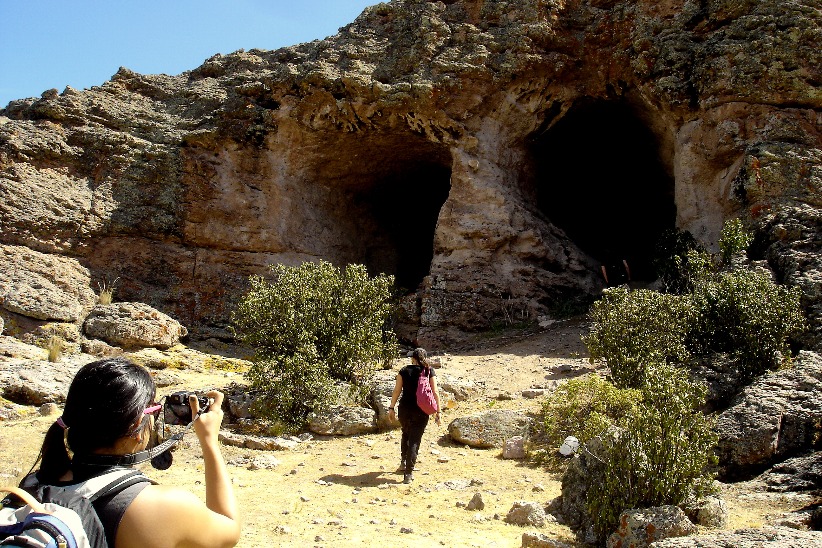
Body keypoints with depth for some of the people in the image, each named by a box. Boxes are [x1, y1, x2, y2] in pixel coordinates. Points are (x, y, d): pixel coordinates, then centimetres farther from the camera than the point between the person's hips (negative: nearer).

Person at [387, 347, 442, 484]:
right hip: (421, 411, -2)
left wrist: (392, 408, 6)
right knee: (415, 440, 3)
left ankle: (403, 462, 35)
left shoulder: (404, 371, 0)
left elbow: (397, 390, -1)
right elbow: (435, 392, -6)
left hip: (405, 409, 2)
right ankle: (408, 473, -1)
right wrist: (438, 411, 0)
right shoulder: (429, 372, -3)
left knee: (406, 434, 28)